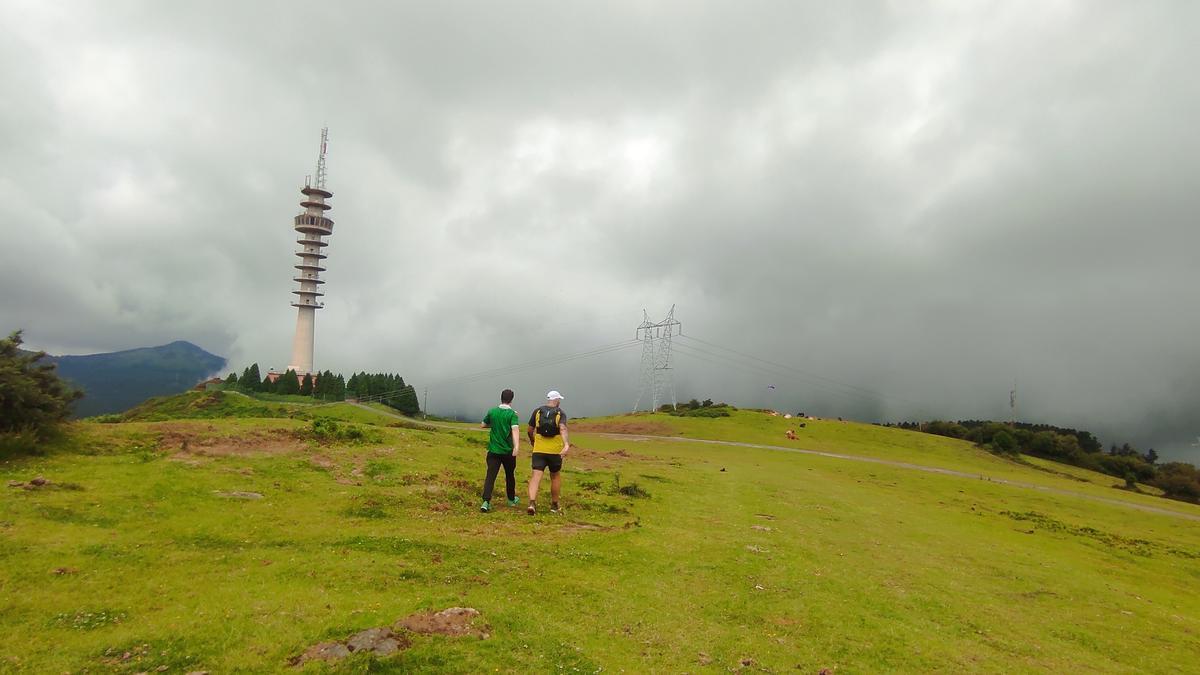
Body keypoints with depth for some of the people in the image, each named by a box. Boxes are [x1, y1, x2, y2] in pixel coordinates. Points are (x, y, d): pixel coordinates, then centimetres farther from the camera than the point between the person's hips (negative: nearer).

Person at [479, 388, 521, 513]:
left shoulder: (492, 412, 1)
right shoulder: (512, 414, -10)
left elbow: (483, 425, 16)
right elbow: (515, 429, -25)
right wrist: (516, 446, -37)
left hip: (493, 450, 1)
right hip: (508, 451, -1)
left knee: (490, 476, -3)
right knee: (510, 475, 18)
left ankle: (486, 501, -20)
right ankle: (511, 499, 35)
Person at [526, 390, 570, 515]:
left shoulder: (537, 412, 4)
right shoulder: (561, 413, -4)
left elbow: (530, 430, 8)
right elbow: (563, 429, -23)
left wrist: (532, 440, 28)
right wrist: (566, 445, -37)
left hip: (538, 450, 1)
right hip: (555, 451, -1)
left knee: (536, 476, -5)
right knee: (555, 476, 18)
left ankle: (532, 503, -25)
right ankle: (554, 505, 27)